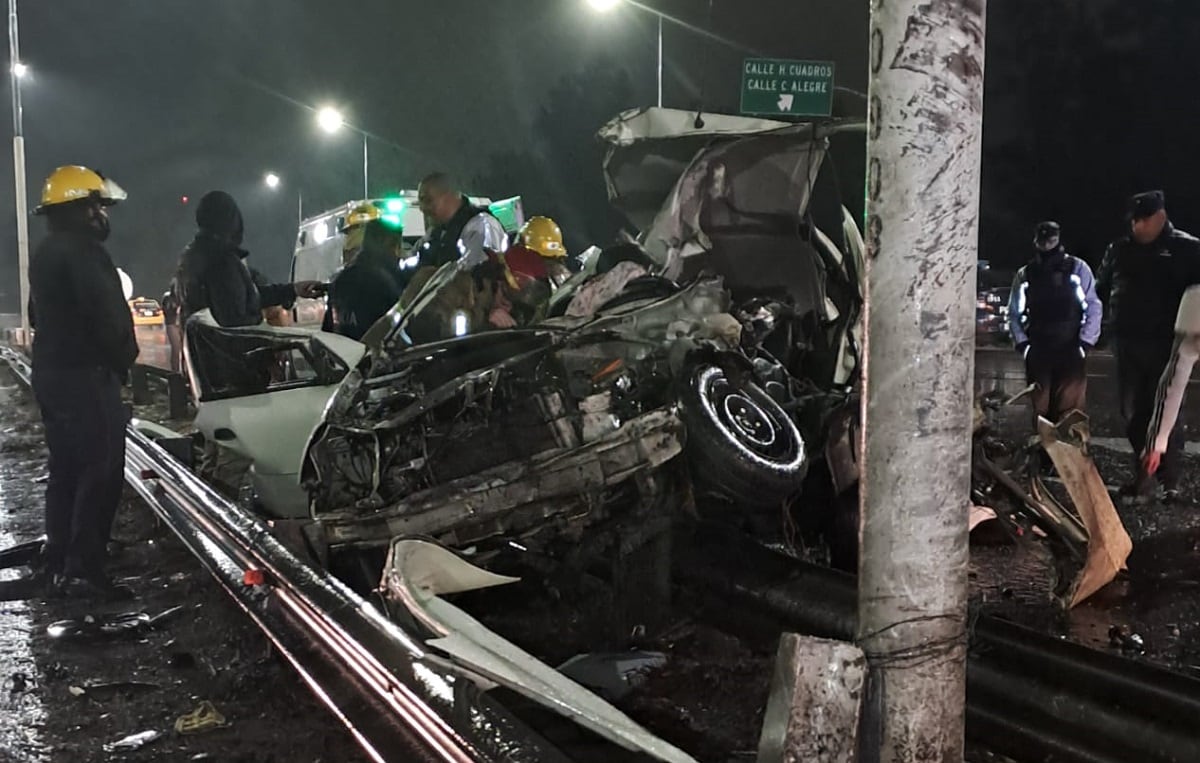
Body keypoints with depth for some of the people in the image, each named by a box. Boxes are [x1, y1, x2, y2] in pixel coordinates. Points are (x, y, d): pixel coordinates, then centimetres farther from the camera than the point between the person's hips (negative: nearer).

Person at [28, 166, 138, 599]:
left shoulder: (45, 254, 18)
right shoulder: (83, 252, -15)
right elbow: (107, 316, -21)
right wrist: (124, 359, -6)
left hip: (50, 372, 10)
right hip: (86, 374, -10)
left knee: (65, 471, 13)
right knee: (101, 472, -8)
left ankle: (59, 565, 17)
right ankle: (83, 569, -10)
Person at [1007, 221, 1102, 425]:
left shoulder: (1077, 268, 3)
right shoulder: (1024, 275, 11)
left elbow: (1094, 308, 2)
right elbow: (1014, 314, 15)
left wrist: (1085, 343, -5)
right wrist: (1022, 344, 2)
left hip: (1071, 352, -3)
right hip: (1037, 353, 3)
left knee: (1070, 410, -9)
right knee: (1040, 410, 3)